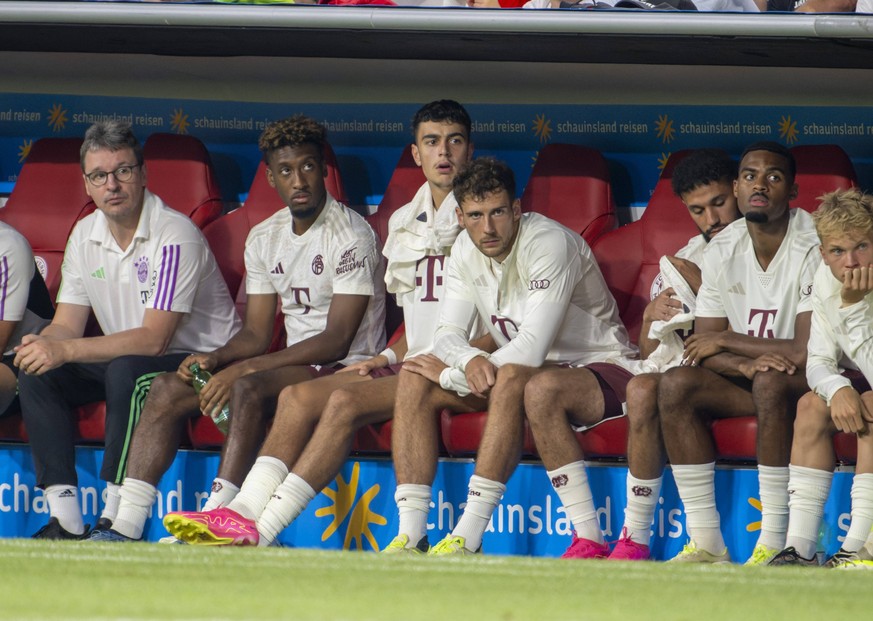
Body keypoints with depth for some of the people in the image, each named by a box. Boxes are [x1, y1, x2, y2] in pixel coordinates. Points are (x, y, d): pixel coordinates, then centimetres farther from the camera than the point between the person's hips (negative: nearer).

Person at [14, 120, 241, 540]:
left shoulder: (174, 237, -19)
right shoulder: (85, 235, 5)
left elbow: (153, 339, -26)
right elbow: (66, 326, 5)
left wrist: (66, 350, -32)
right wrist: (40, 345, -21)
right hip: (122, 361, 8)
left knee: (126, 372, -37)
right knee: (36, 374, -14)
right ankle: (64, 519, -20)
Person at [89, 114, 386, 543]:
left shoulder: (351, 236, -13)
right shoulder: (264, 238, 11)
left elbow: (336, 340, -19)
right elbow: (257, 334, 12)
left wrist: (244, 368, -24)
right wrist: (214, 359, -12)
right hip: (294, 363, 8)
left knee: (250, 389, -36)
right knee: (168, 387, -8)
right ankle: (125, 528, -16)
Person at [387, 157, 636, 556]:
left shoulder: (550, 244, -24)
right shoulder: (466, 250, -1)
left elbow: (532, 349, -30)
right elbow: (448, 334, -1)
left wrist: (451, 376, -22)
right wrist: (469, 360, -26)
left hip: (597, 368, -8)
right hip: (521, 373, 8)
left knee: (512, 377, -38)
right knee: (414, 378, -9)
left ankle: (468, 537, -39)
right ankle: (410, 535, -17)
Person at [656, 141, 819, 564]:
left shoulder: (814, 248, -19)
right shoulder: (721, 253, 0)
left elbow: (807, 352, -26)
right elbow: (703, 350, -2)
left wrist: (725, 342, -14)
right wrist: (745, 362, -25)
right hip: (748, 382, 6)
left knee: (771, 382, -37)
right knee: (676, 384, -19)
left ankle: (774, 542, -31)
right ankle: (705, 541, -18)